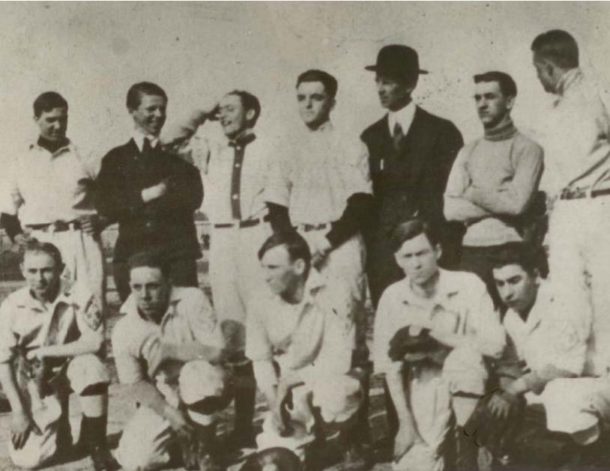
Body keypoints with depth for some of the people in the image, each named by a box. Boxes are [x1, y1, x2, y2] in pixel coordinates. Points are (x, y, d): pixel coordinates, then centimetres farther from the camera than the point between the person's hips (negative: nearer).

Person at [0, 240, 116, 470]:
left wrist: (43, 351, -23)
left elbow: (94, 343, -29)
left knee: (91, 366, -36)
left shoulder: (79, 298, -18)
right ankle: (59, 432, 23)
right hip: (32, 379, 1)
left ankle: (96, 445, -16)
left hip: (69, 368, -1)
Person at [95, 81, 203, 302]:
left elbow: (194, 198, 0)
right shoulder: (116, 159, 14)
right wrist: (145, 196, -10)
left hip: (178, 251, 0)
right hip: (132, 251, 1)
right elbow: (104, 205, 3)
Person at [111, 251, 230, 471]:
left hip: (202, 388, -3)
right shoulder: (124, 330, -11)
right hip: (161, 398, 3)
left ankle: (203, 448, -11)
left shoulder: (191, 300, -20)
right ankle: (181, 438, 18)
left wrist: (167, 350, -29)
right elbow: (135, 384, -7)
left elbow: (216, 352, -27)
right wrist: (169, 412, -22)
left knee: (198, 373, -38)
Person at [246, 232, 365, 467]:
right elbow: (261, 361, -1)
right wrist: (274, 400, -17)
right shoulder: (260, 304, -5)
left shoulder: (333, 299, -17)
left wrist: (288, 381, -17)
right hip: (288, 394, 4)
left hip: (332, 385, -4)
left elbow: (338, 362, -20)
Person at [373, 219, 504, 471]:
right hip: (422, 390, -1)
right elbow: (389, 366, -2)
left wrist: (434, 332, -18)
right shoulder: (392, 297, -3)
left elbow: (494, 344, -16)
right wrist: (405, 423, -8)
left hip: (466, 385, 2)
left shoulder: (468, 285, -9)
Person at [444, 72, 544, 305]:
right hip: (470, 251, 4)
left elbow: (517, 203, -13)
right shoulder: (468, 151, 14)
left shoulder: (527, 148, 0)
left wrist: (472, 193, -1)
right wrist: (499, 202, -6)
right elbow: (450, 209, 3)